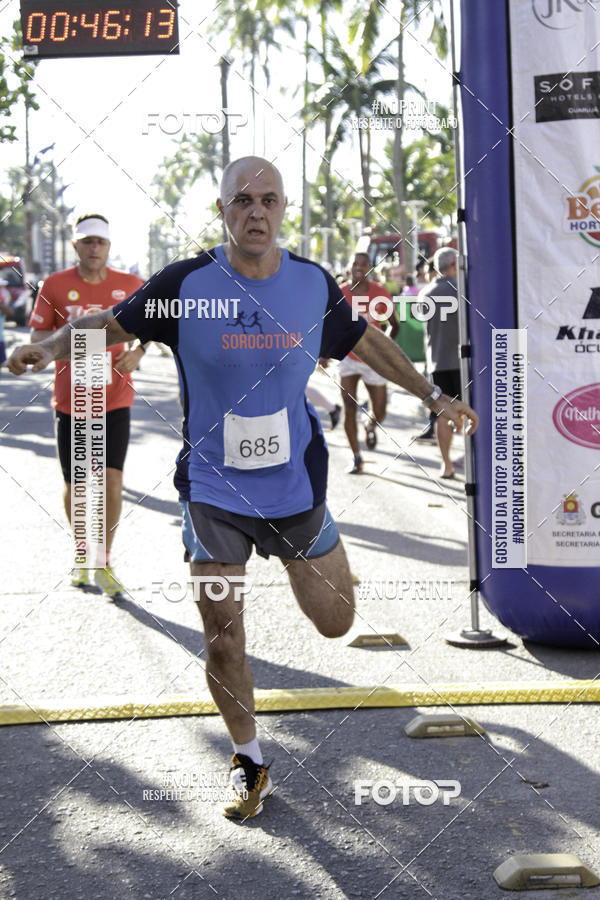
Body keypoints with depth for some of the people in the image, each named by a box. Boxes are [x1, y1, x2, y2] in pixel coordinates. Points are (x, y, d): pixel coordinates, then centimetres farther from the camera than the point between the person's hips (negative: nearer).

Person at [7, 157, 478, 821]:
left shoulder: (314, 285, -3)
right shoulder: (186, 284, -10)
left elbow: (365, 342, 13)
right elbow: (111, 324, -1)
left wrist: (433, 397, 16)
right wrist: (49, 347, -19)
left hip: (295, 486, 2)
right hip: (213, 488, -2)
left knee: (335, 621, 9)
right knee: (222, 640, 1)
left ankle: (294, 562, 43)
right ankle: (248, 762, 24)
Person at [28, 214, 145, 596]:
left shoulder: (129, 285, 0)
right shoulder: (55, 285, -2)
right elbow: (36, 335, 3)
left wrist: (138, 352, -5)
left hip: (116, 399, 0)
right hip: (71, 402, 0)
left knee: (113, 482, -9)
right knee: (75, 486, 7)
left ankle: (103, 563, 8)